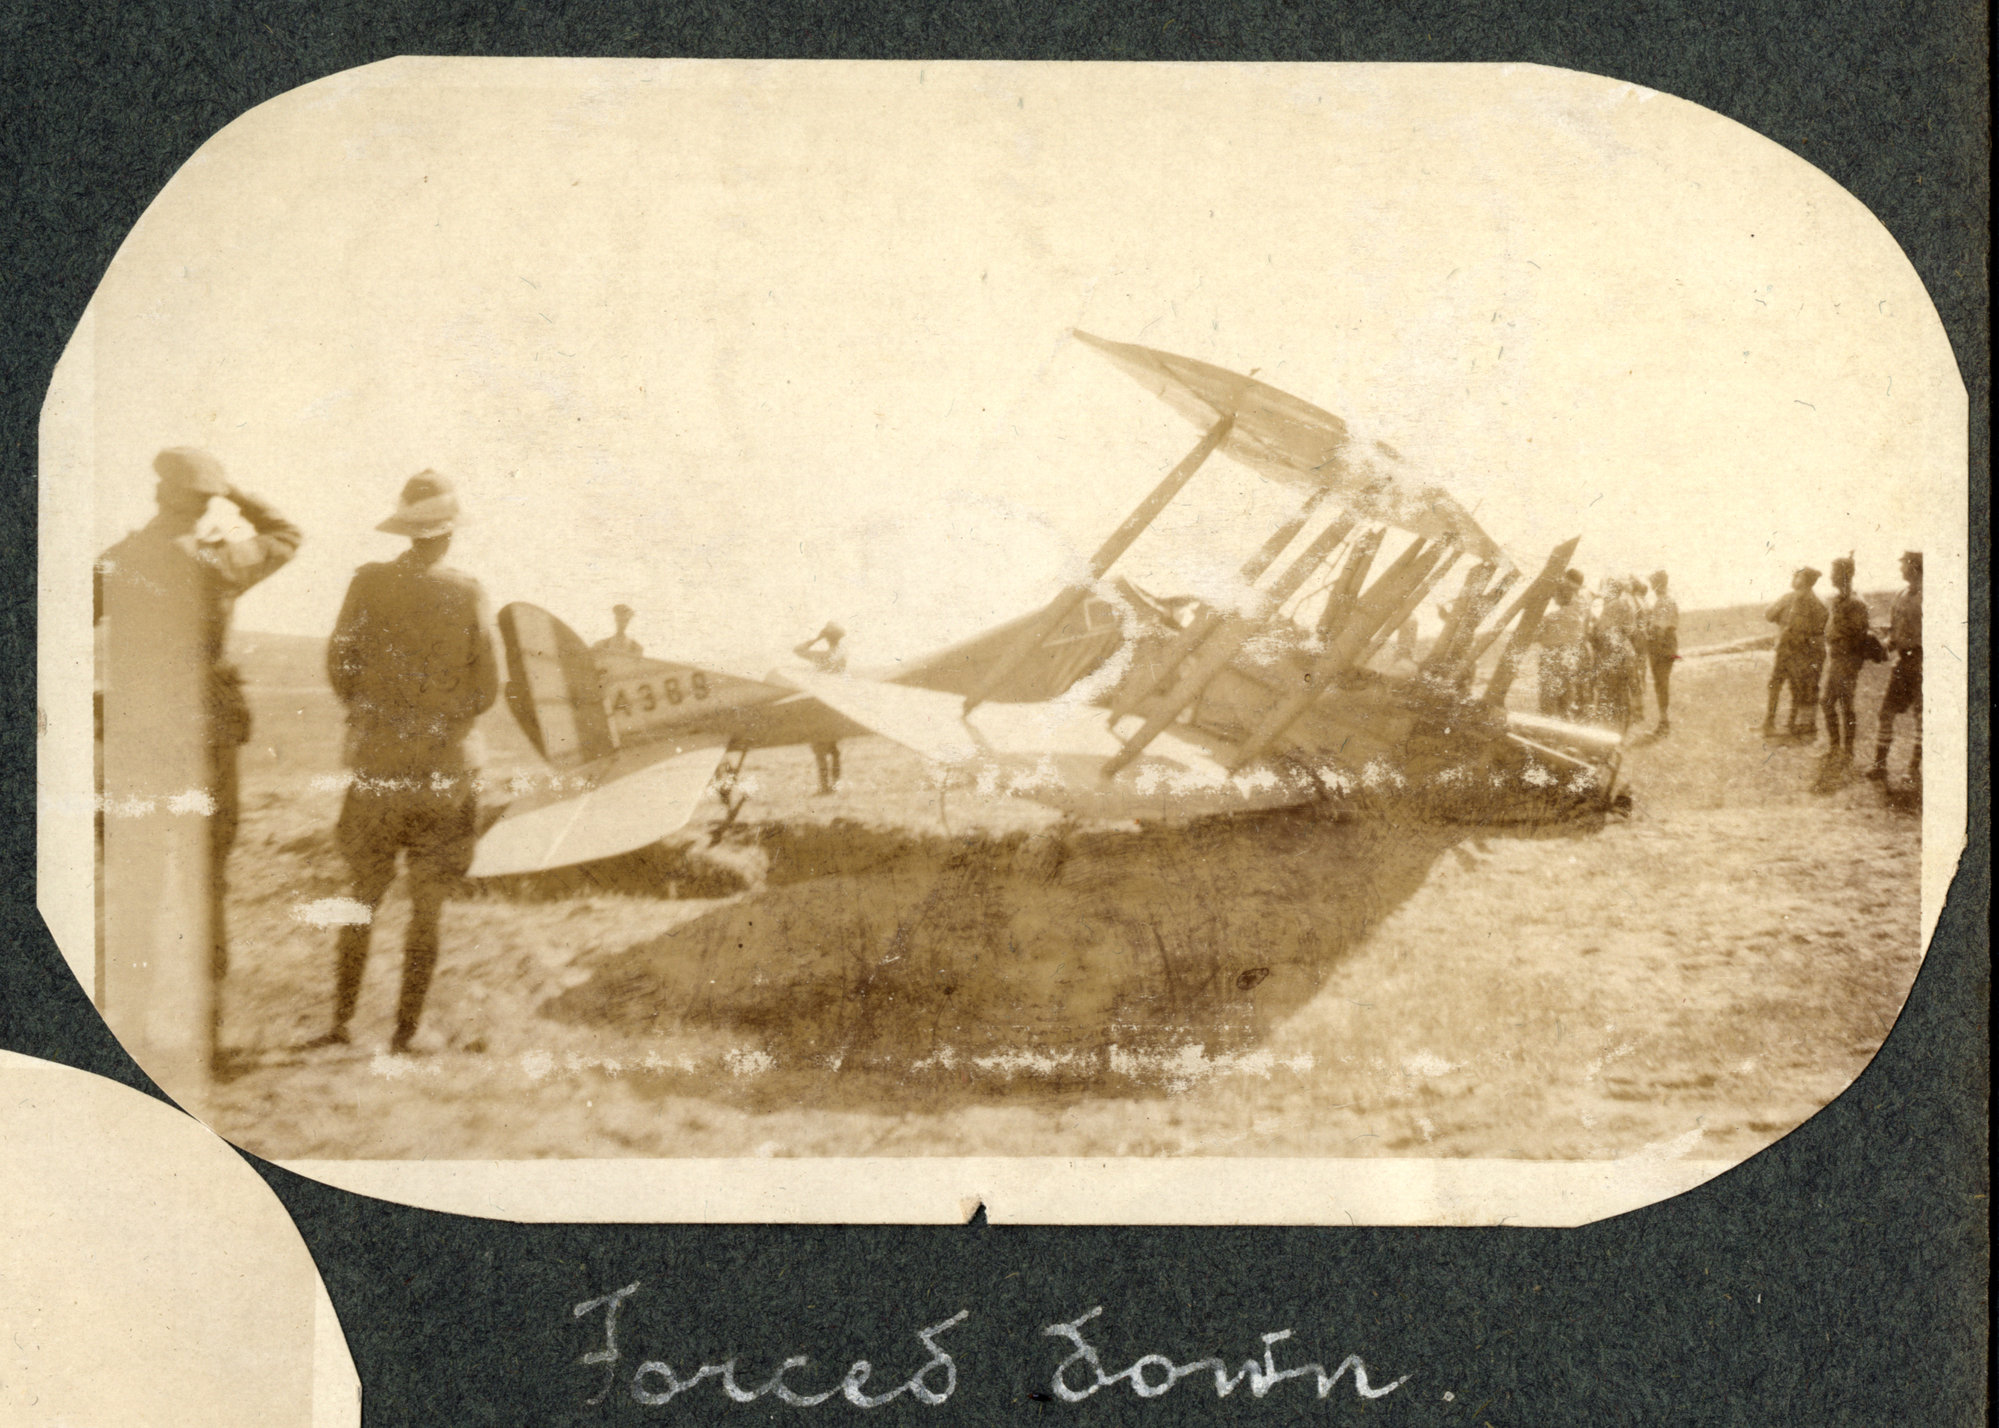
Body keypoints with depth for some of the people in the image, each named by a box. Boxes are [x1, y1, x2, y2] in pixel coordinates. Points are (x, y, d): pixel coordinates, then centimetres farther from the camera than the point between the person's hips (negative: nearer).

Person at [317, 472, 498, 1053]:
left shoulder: (368, 583, -5)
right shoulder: (467, 595, -7)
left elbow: (339, 666, -1)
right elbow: (486, 688, -4)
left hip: (375, 763, 2)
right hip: (441, 769, -1)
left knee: (363, 900, 16)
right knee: (427, 910, 8)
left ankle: (340, 1025, 16)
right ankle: (403, 1035, 9)